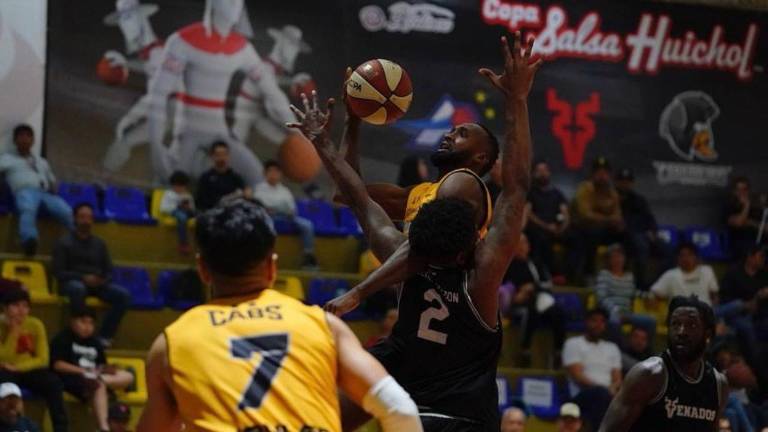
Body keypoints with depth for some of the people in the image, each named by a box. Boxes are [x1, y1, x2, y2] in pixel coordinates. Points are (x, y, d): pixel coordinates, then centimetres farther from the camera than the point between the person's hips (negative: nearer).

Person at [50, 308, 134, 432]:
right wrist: (84, 371, -16)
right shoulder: (62, 339, 3)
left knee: (127, 377, -13)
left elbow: (102, 367, 18)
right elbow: (57, 365, -10)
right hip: (70, 377, -7)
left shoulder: (95, 343, 23)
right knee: (99, 385, -38)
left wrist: (105, 370, -8)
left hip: (92, 378, 7)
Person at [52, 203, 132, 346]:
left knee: (123, 295, -23)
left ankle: (104, 336, -19)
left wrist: (103, 280, -8)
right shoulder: (64, 242, 4)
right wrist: (83, 278, -18)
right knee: (78, 289, -42)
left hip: (97, 284, 4)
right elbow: (58, 272, -4)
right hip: (73, 282, -4)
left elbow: (108, 272, 17)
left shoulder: (99, 244, 18)